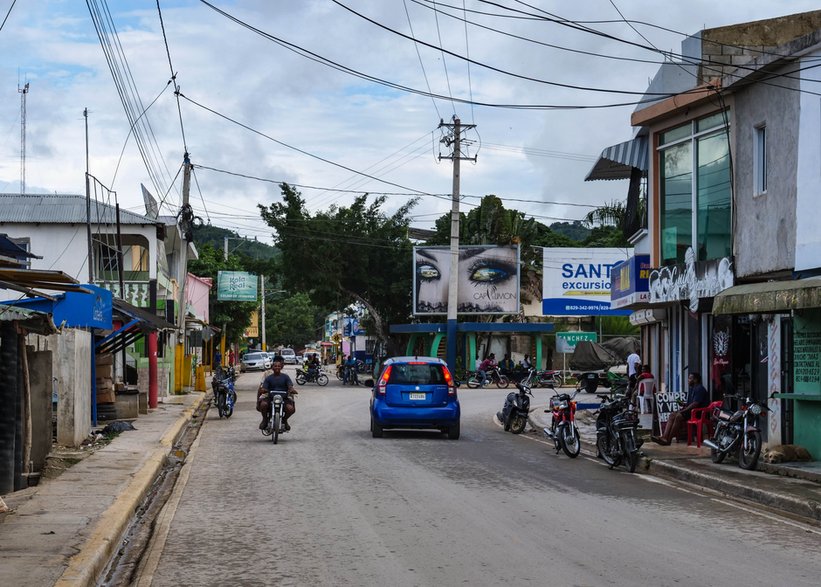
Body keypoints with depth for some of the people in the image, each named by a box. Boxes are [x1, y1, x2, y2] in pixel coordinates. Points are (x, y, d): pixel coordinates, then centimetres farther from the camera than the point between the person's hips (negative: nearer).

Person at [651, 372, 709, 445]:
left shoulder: (699, 389, -13)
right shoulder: (692, 388, 21)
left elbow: (695, 404, -21)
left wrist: (684, 410, -19)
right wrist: (683, 404, 6)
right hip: (690, 409, 10)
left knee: (679, 416, -28)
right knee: (672, 415, -9)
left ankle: (668, 440, -27)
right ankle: (664, 437, -23)